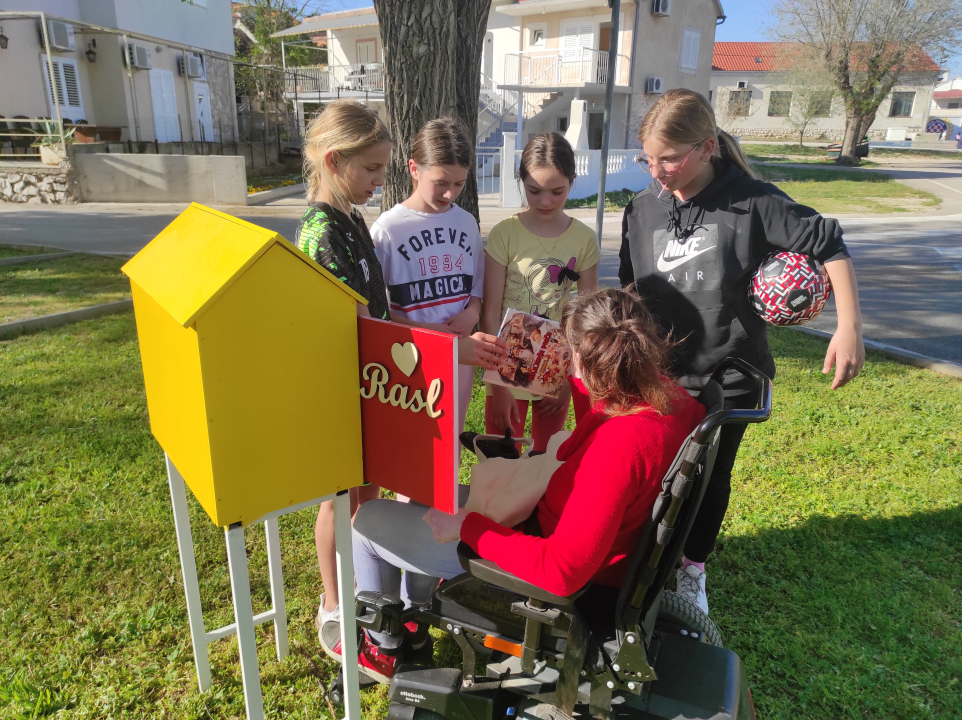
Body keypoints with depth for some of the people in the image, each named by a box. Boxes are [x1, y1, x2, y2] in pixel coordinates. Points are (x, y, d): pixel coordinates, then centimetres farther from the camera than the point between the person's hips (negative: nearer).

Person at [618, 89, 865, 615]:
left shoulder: (752, 202, -15)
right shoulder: (642, 208, -4)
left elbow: (829, 246, -8)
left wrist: (849, 328, -13)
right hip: (659, 372, 2)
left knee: (711, 475, 15)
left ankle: (692, 569, 38)